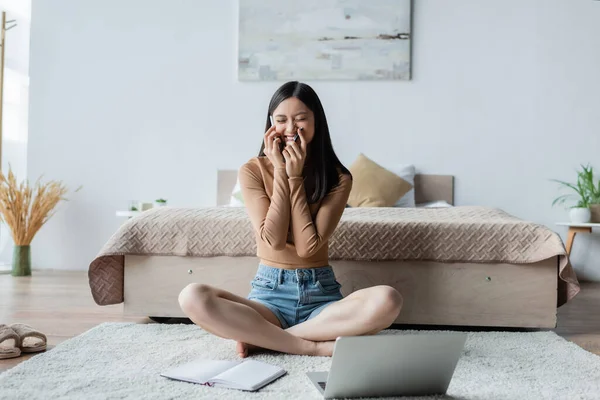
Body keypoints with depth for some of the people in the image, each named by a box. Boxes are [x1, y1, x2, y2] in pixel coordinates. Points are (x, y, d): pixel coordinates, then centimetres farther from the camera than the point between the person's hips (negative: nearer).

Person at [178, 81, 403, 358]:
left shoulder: (338, 177, -3)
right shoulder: (253, 171, -3)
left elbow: (308, 247, -13)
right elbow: (273, 240, -15)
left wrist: (295, 176, -14)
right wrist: (280, 172, -15)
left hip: (320, 293, 1)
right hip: (270, 292, 0)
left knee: (387, 300, -31)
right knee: (192, 297, -28)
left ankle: (262, 338, -18)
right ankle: (315, 347, -21)